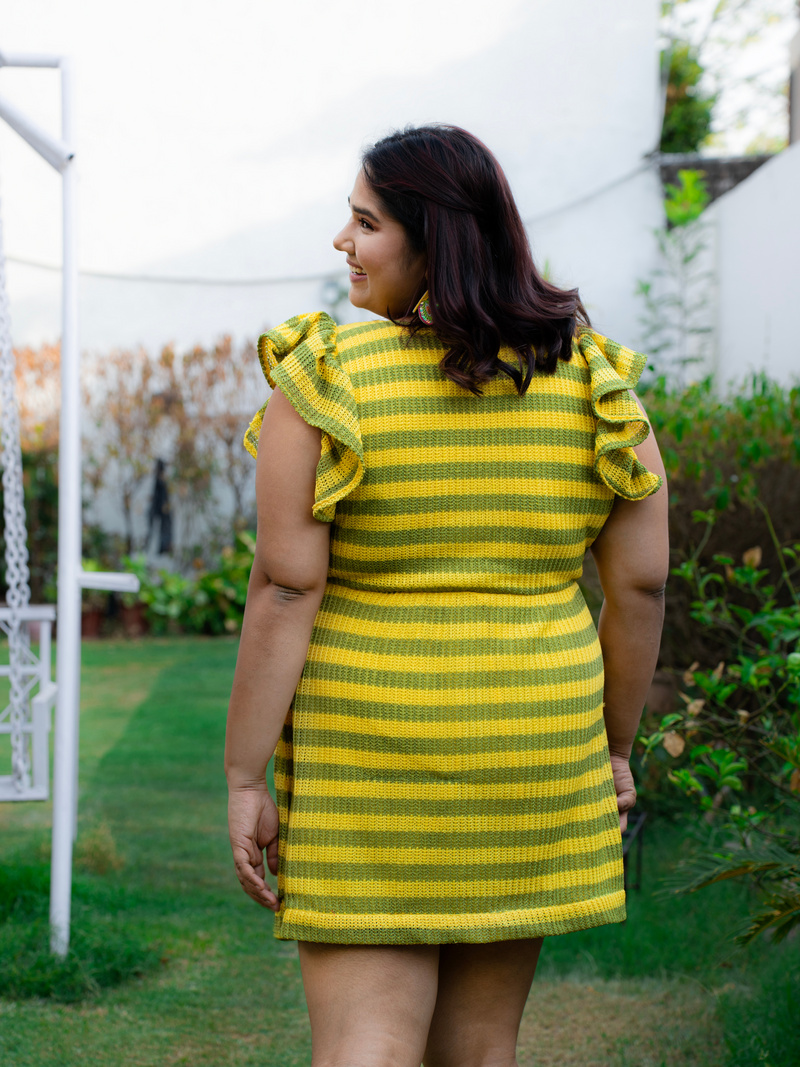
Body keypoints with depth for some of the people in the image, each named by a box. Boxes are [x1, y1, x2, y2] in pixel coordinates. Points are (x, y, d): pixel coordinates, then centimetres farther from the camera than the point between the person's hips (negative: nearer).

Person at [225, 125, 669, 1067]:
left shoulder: (325, 386, -12)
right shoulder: (595, 386, -1)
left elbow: (285, 590, -14)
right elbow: (640, 584, 2)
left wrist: (244, 780, -8)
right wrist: (614, 746, 14)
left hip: (367, 763, -4)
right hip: (536, 756, 4)